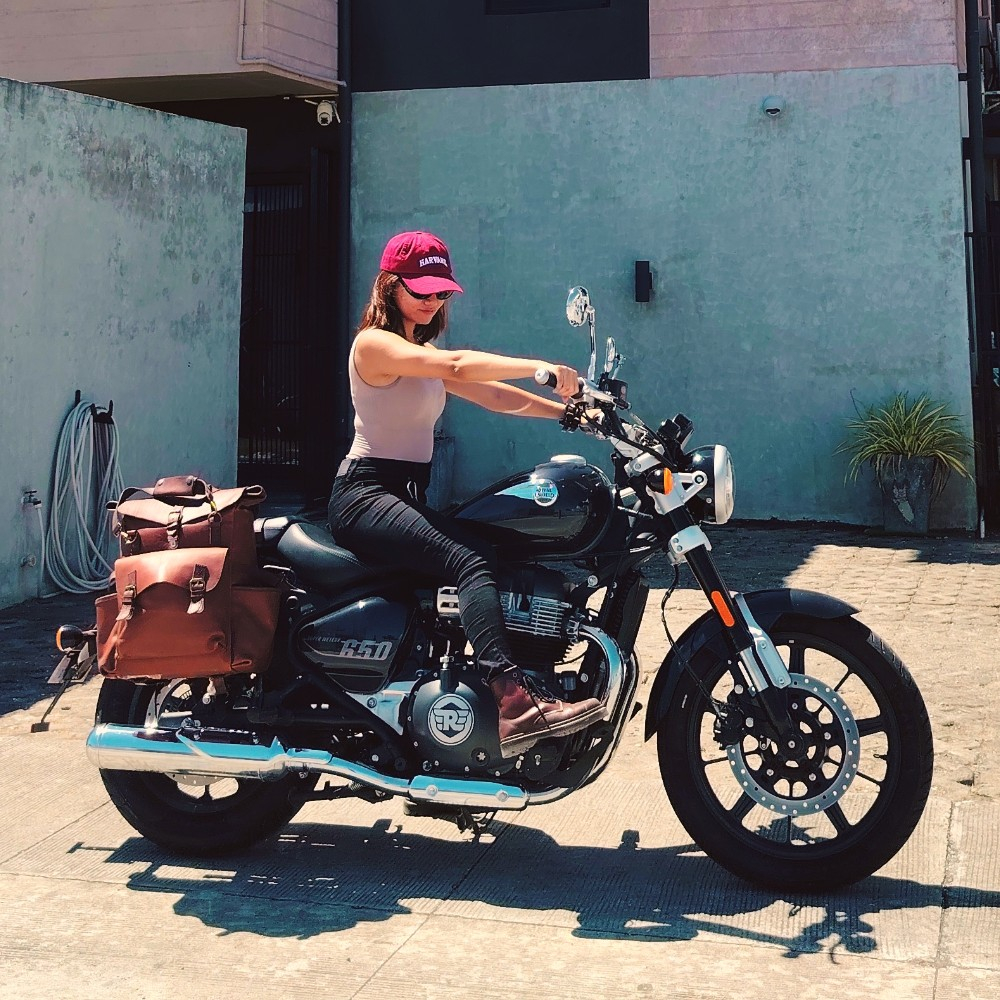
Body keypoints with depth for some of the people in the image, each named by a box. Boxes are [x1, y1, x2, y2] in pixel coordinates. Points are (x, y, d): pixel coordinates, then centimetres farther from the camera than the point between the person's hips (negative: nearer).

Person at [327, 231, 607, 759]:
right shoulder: (374, 343, -8)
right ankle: (513, 704, -46)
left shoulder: (423, 351, 21)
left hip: (408, 495, 10)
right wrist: (540, 367, -33)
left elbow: (493, 395, 12)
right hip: (365, 493, -10)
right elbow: (455, 366, -26)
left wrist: (570, 411, 1)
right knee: (472, 563, -31)